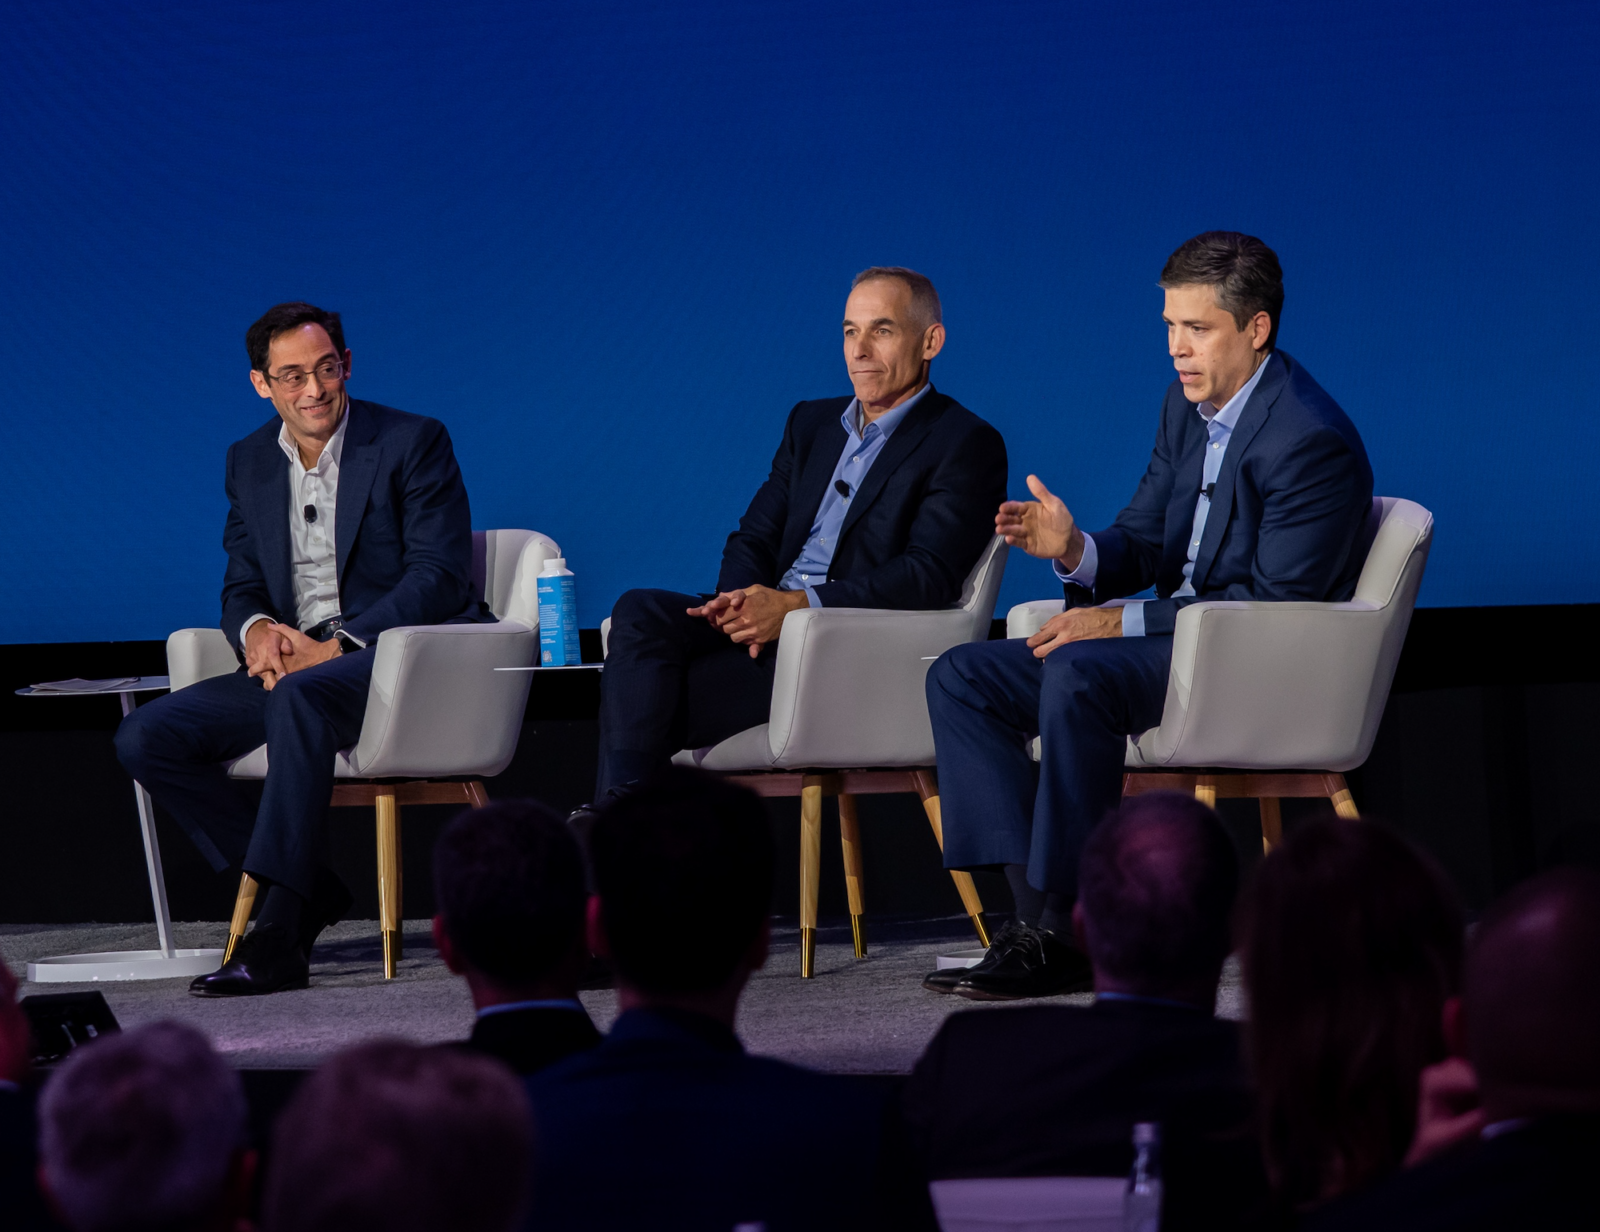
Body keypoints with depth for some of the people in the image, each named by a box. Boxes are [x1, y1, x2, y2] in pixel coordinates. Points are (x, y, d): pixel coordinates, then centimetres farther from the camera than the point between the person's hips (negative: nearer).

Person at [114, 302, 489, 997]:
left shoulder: (414, 443, -4)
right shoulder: (249, 462, 13)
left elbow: (438, 574, -11)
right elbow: (241, 587, 15)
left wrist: (338, 646, -21)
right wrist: (257, 631, -11)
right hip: (291, 668, 7)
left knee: (300, 697, -40)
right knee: (145, 738, -13)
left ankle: (279, 938, -40)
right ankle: (308, 890, -9)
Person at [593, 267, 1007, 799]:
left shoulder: (966, 445, -2)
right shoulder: (812, 423, 22)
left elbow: (930, 575, -14)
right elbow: (754, 537, 18)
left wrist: (796, 605, -21)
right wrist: (742, 600, -9)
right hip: (766, 620, 7)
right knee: (639, 613, -24)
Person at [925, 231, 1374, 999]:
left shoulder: (1312, 439, -17)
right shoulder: (1188, 405, 11)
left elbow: (1279, 600, -22)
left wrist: (1124, 623, -21)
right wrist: (1076, 552, -10)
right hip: (1173, 642, 10)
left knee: (1077, 676, -35)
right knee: (960, 678, -2)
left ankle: (1066, 934, -28)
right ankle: (1036, 911, -16)